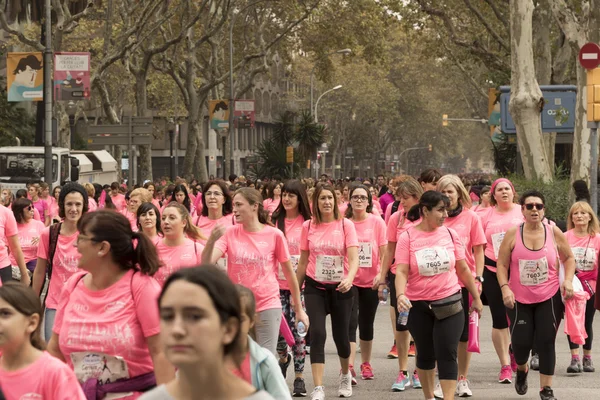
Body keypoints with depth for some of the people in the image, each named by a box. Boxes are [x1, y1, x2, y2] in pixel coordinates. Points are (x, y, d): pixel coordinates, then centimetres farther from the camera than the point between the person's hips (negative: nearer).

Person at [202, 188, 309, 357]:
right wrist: (212, 240, -31)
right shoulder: (230, 233, -1)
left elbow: (289, 273, 3)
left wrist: (299, 309, 7)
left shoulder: (274, 235, -5)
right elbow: (207, 263, -12)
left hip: (268, 306, -2)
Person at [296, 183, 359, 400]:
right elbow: (303, 262, 8)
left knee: (340, 335, 8)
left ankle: (345, 374, 40)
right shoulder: (308, 226, -1)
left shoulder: (346, 225, -6)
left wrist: (349, 278, -35)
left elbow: (354, 258, -16)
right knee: (317, 334, -13)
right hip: (315, 287, 1)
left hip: (340, 287, -1)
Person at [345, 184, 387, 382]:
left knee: (366, 323, 12)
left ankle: (366, 363, 28)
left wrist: (381, 275, -12)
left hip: (371, 281, 1)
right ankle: (349, 368, -18)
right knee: (350, 322, -13)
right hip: (349, 280, -1)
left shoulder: (377, 222, -2)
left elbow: (384, 251, -1)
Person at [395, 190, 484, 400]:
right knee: (425, 354, 14)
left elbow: (463, 269, 8)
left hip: (449, 304, 0)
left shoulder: (450, 234, 0)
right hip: (418, 306, 0)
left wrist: (476, 298, 13)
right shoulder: (407, 237, -7)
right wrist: (400, 295, -31)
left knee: (447, 354, -8)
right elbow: (401, 271, -13)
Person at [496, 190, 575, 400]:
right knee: (521, 341, -1)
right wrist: (505, 288, -14)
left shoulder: (554, 233, -3)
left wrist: (568, 280, -6)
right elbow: (502, 264, -1)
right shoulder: (513, 234, -5)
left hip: (549, 298, 0)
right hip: (519, 299, 0)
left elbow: (569, 258, 9)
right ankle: (522, 369, 35)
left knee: (546, 341, -5)